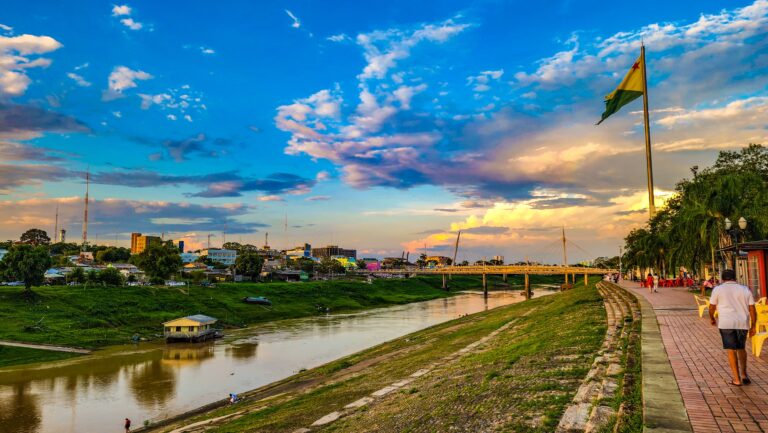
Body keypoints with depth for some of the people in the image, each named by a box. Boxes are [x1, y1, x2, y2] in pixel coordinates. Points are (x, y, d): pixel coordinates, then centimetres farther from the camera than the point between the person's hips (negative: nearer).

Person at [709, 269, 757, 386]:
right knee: (741, 348, 22)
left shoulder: (718, 289, 1)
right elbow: (752, 310, 4)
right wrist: (753, 326, 12)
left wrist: (712, 318, 24)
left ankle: (737, 379, 5)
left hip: (726, 324, -3)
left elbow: (711, 308, 5)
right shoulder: (745, 290, 7)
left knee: (731, 350, 4)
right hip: (743, 323, 3)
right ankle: (744, 375, 19)